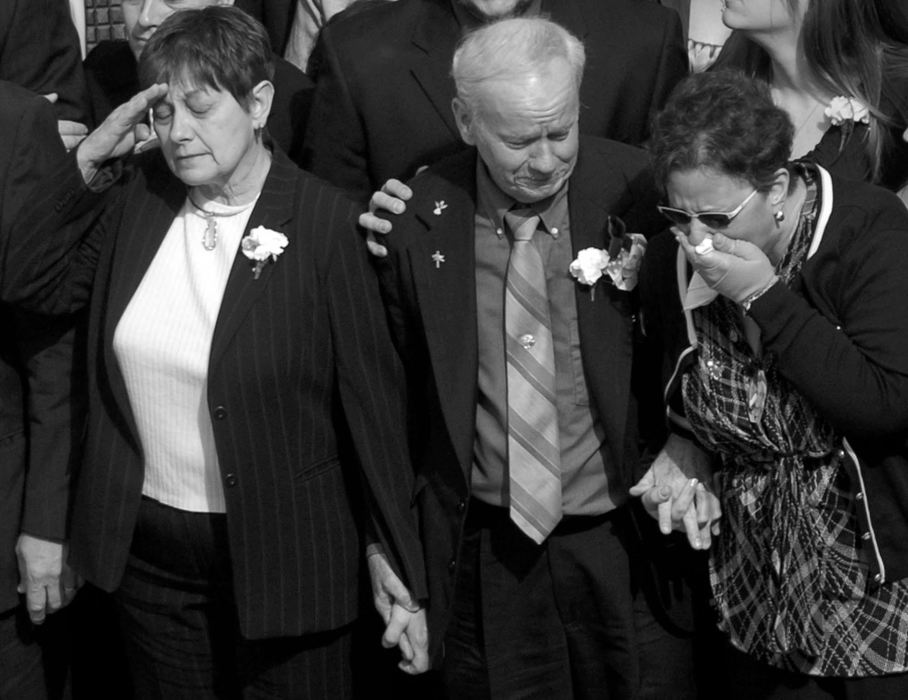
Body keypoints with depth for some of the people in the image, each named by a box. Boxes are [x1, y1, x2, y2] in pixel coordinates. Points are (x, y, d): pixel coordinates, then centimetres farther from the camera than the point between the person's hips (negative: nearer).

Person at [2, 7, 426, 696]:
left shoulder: (325, 222, -15)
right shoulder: (137, 195, 0)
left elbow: (371, 399, -11)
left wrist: (399, 564, -9)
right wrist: (88, 161, -8)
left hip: (286, 555, -4)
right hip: (147, 551, 4)